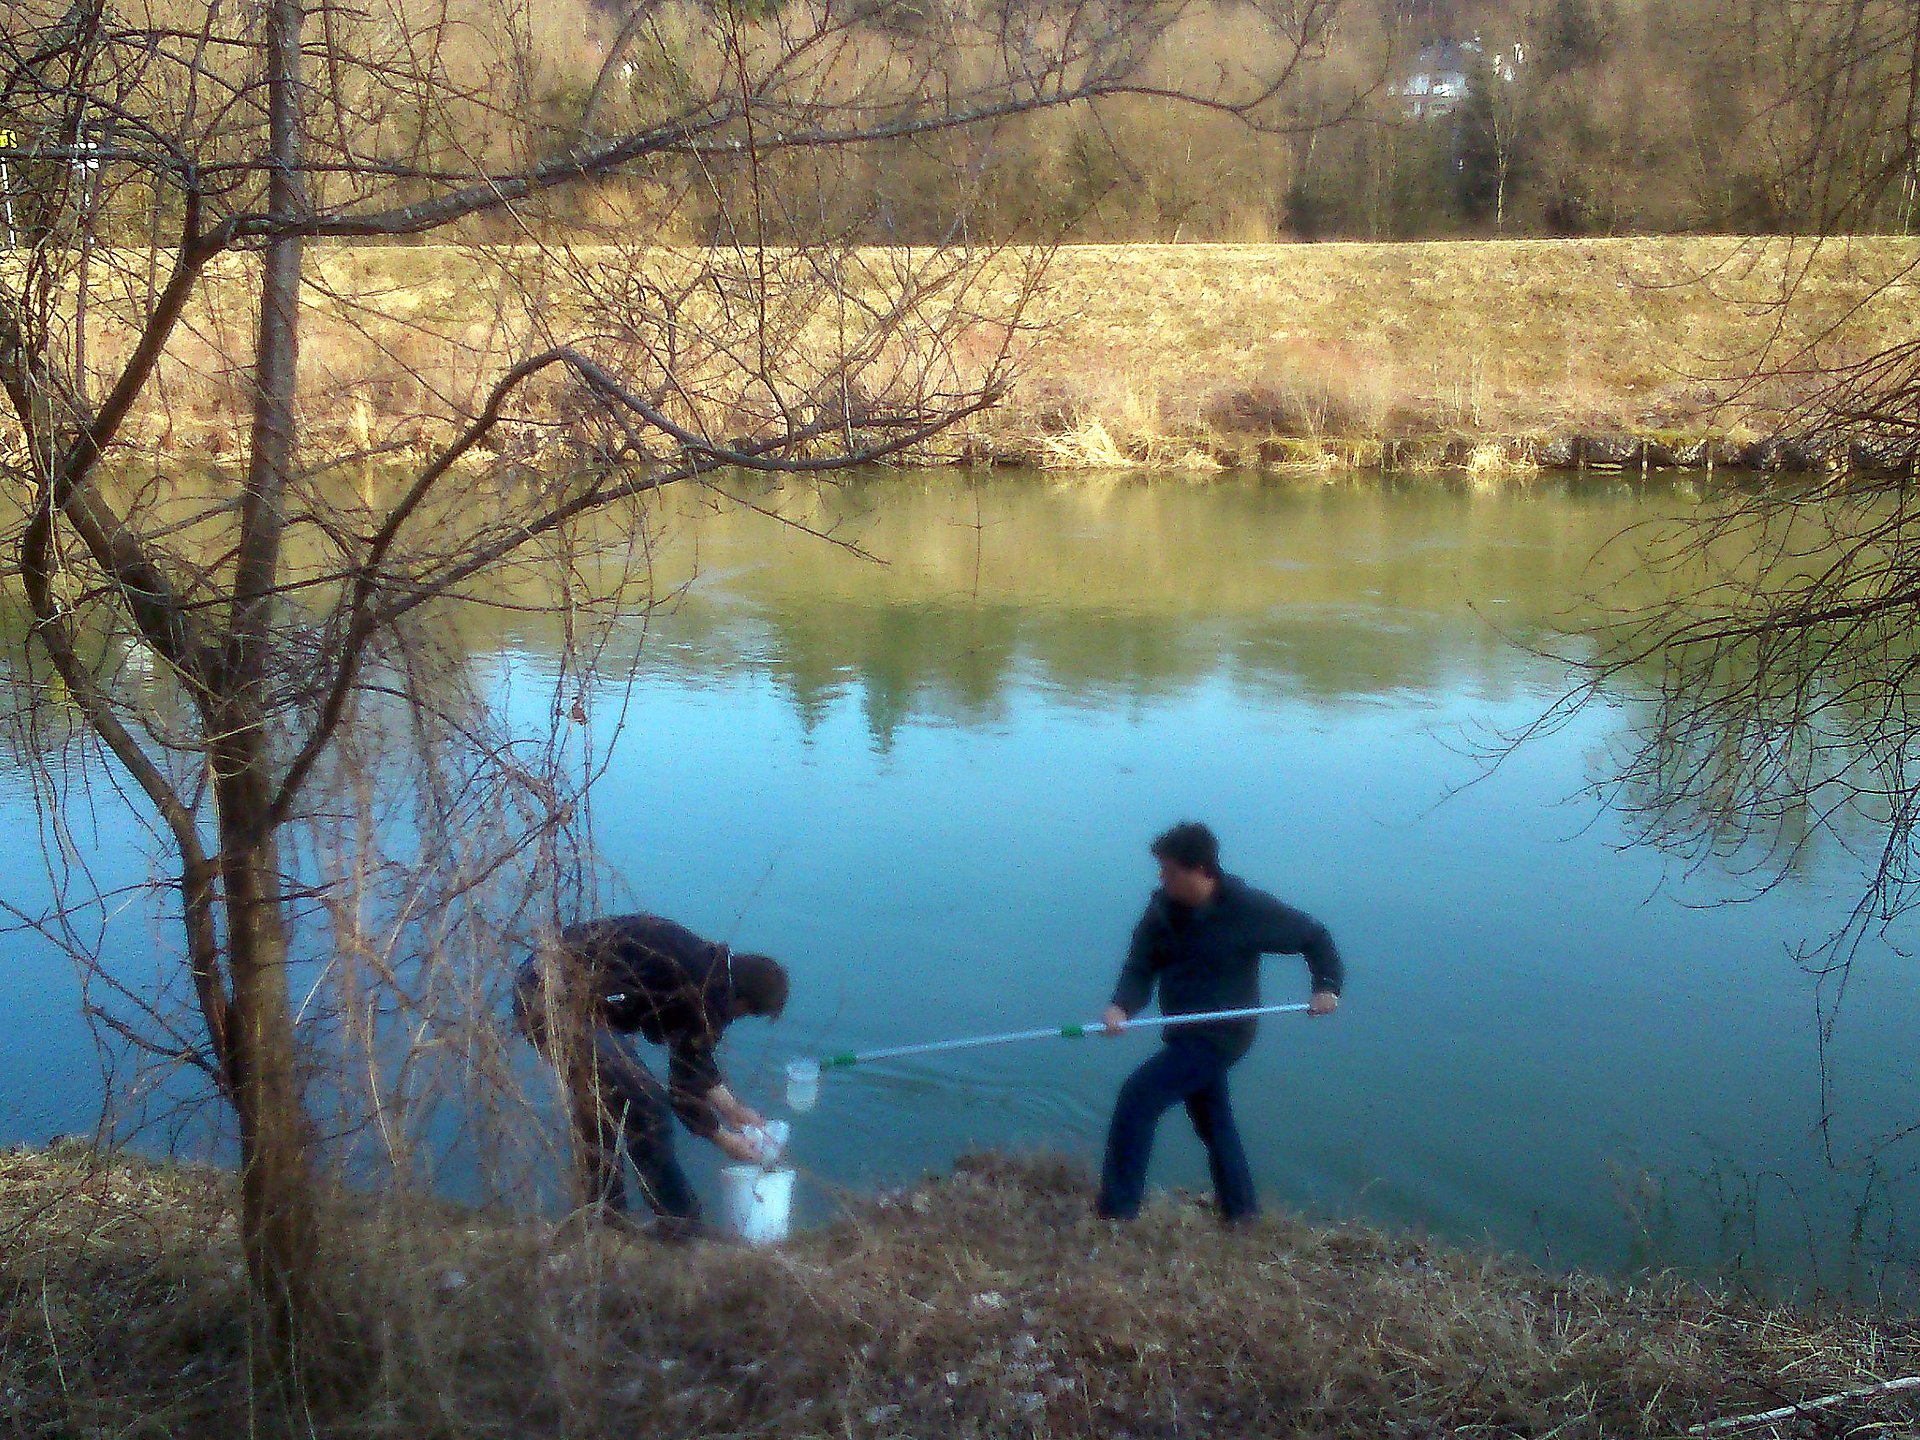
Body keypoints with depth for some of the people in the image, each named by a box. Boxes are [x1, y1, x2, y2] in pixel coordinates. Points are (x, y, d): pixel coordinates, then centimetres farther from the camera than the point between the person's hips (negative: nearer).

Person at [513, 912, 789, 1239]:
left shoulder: (702, 959, 15)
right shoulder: (710, 998, -13)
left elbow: (693, 1055, 28)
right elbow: (685, 1088, -5)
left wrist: (733, 1109, 32)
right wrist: (726, 1139, 11)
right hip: (565, 1002, -10)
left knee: (599, 1104, 23)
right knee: (645, 1107, -4)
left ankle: (603, 1215, 32)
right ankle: (680, 1225, 6)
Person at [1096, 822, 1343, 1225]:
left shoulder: (1246, 909, -18)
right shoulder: (1163, 908, -3)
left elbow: (1313, 936, -7)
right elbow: (1141, 967, -7)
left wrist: (1328, 986, -19)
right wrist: (1121, 1006, -26)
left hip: (1221, 1035, -7)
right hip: (1185, 1032, 7)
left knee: (1138, 1096, -16)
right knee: (1212, 1120, 19)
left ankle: (1116, 1211, -9)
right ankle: (1241, 1212, 35)